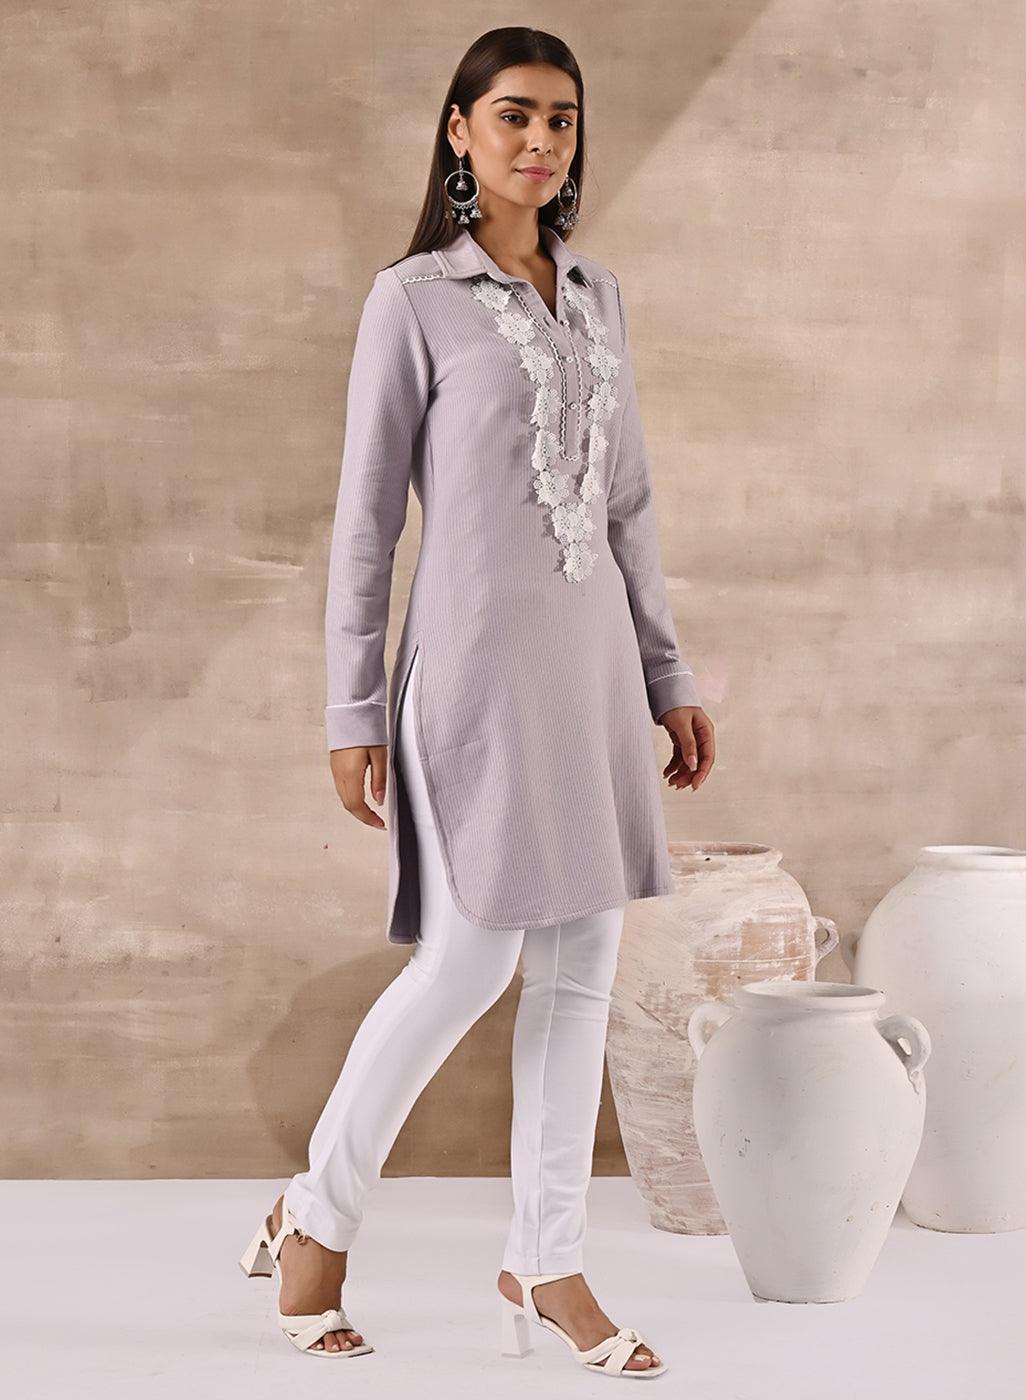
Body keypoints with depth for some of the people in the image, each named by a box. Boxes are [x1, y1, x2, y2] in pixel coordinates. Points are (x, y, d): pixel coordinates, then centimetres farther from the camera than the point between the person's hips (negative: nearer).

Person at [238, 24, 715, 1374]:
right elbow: (366, 515, -4)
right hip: (478, 655, -6)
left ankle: (547, 1263, 16)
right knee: (469, 961, -6)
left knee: (582, 962, 6)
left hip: (590, 655, 6)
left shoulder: (595, 295, 12)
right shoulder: (414, 300, -4)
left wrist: (668, 676, 12)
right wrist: (353, 713, -7)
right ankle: (318, 1217, 15)